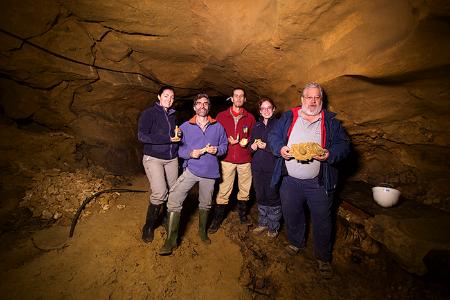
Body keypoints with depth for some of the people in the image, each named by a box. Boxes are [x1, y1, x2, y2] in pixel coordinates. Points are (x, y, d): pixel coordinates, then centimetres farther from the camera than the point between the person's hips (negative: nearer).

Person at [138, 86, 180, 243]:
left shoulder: (172, 115, 13)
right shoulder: (149, 113, -5)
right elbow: (142, 136, -16)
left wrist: (177, 136, -3)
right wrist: (167, 138, -22)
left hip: (172, 159, 6)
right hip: (153, 158, -6)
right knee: (160, 193, -16)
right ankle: (149, 226, 8)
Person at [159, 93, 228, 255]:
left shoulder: (218, 126, 6)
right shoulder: (185, 127, 2)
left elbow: (224, 145, 9)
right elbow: (179, 148, 0)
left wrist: (217, 150, -12)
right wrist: (190, 153, -19)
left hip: (210, 171, 2)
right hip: (191, 169, -1)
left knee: (205, 204, 16)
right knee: (174, 199, -17)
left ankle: (202, 231, 42)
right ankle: (171, 240, -2)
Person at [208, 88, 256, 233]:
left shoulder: (250, 117, 9)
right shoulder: (221, 116, 6)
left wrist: (247, 141, -6)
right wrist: (227, 141, -9)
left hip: (245, 159, 2)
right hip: (227, 159, -2)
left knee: (245, 189, 11)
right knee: (223, 191, -2)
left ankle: (243, 216, 33)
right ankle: (217, 220, 15)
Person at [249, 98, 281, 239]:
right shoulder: (257, 125, 13)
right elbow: (250, 145, 17)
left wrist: (265, 146, -16)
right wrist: (253, 146, -4)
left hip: (273, 167, -5)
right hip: (257, 167, 5)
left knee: (273, 197, 3)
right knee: (260, 196, 14)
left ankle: (273, 227, 24)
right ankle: (263, 223, 33)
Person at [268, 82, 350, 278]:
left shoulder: (331, 121, 4)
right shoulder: (288, 117, 7)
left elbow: (343, 144, 0)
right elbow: (273, 136, 6)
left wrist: (330, 154, -20)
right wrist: (280, 148, -14)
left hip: (319, 183, -1)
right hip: (290, 181, 2)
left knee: (322, 220, 9)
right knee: (291, 215, 17)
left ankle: (323, 258, 32)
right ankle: (295, 242, 45)